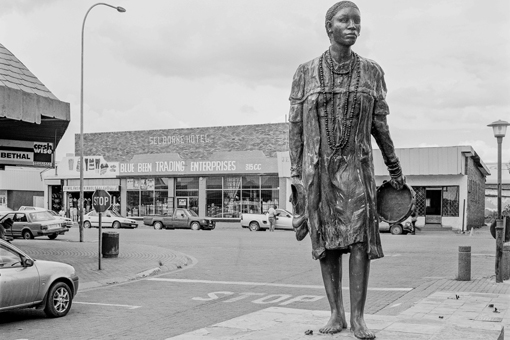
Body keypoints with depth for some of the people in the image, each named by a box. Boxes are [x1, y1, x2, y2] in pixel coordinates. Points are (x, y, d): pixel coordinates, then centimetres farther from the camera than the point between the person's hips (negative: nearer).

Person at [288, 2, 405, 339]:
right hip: (317, 168, 0)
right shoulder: (305, 73, 1)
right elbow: (296, 125, 3)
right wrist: (296, 173, -1)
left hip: (355, 166, 0)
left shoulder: (372, 71, 2)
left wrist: (395, 169, 10)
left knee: (360, 237, -10)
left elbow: (380, 124, 8)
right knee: (327, 241, 2)